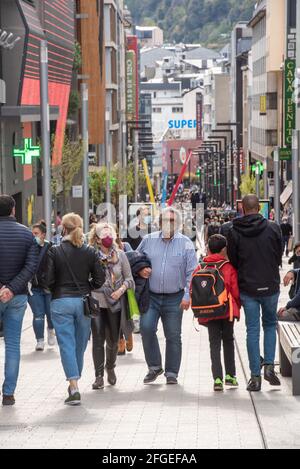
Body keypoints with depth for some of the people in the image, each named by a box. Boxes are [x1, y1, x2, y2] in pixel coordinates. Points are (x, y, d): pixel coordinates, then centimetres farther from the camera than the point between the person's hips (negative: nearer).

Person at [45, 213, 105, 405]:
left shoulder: (54, 251, -7)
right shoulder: (90, 251, 0)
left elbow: (47, 279, -10)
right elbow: (100, 279, -1)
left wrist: (57, 289, 10)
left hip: (61, 302, -2)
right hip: (83, 301, 2)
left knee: (67, 344, -3)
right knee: (80, 345, 14)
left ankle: (74, 388, -14)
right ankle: (74, 383, 25)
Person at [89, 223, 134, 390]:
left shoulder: (120, 255, 3)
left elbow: (129, 278, 6)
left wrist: (121, 290, -10)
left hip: (115, 303, 2)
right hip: (96, 302, -2)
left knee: (113, 340, 11)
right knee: (98, 340, -5)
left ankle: (110, 367, 37)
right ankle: (99, 376, 3)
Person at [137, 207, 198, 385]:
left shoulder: (185, 243, 1)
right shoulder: (148, 240, 6)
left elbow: (191, 272, -1)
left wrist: (187, 295, -9)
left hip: (174, 298, -1)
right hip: (150, 296, 1)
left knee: (173, 336, 3)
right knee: (146, 328, -16)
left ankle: (172, 373, 15)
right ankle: (154, 367, 1)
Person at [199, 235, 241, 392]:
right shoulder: (229, 267, -8)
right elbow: (235, 290, -8)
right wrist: (237, 305, 10)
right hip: (227, 310, -1)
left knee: (214, 344, 5)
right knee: (228, 340, 16)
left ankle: (217, 378, -5)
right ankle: (230, 375, 16)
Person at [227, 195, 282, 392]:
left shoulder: (234, 232, -6)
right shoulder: (273, 228, -7)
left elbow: (233, 260, 1)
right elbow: (279, 255, 3)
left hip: (247, 288, 0)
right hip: (270, 286, 0)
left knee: (252, 331, 6)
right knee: (270, 325, 19)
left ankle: (255, 376, 4)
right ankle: (269, 365, 4)